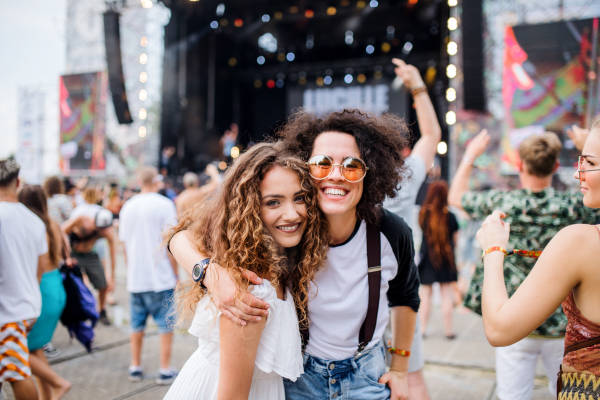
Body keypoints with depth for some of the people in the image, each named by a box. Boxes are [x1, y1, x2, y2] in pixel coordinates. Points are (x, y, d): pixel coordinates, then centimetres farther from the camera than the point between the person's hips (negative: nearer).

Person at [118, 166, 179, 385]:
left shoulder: (127, 207, 7)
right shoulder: (164, 205, -9)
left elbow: (124, 244, 12)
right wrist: (176, 274, -2)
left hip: (136, 278, 5)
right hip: (162, 277, -5)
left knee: (137, 324, 15)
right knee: (166, 324, 5)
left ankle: (135, 367, 23)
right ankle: (165, 370, 8)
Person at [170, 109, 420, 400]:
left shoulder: (391, 233, -19)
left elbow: (405, 298, 3)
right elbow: (182, 235, -24)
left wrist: (400, 369, 8)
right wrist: (212, 275, -44)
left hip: (367, 376, 1)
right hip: (298, 376, -1)